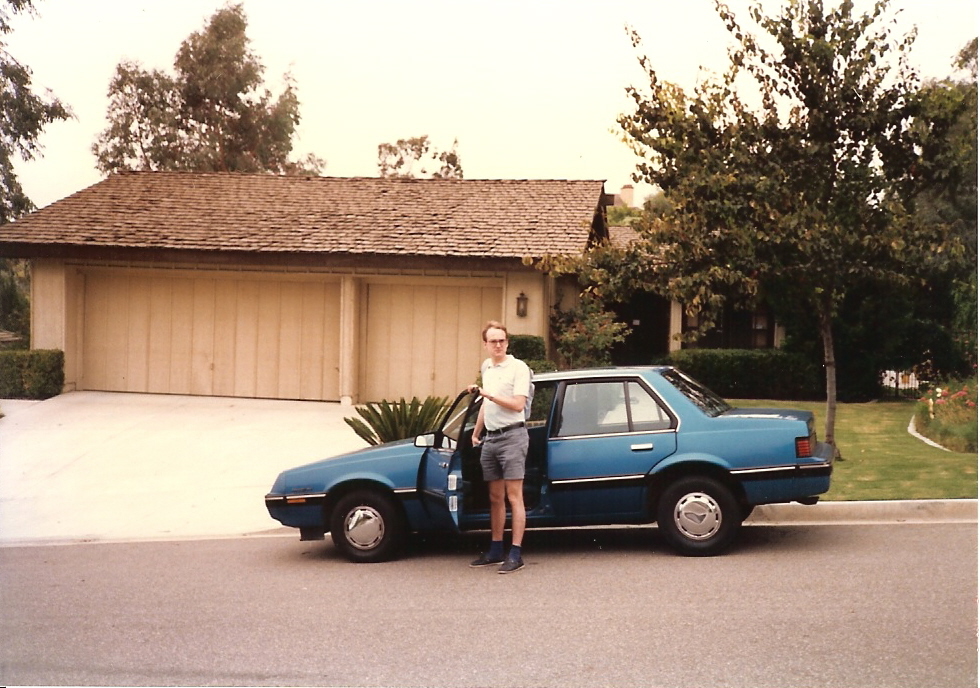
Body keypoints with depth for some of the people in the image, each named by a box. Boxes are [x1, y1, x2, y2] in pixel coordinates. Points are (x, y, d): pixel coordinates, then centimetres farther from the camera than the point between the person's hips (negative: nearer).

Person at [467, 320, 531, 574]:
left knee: (514, 497, -8)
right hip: (490, 438, 7)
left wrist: (489, 394, -20)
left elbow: (518, 404, -15)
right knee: (495, 498, 12)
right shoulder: (486, 367, 15)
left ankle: (515, 554, -10)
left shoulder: (518, 367, -7)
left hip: (511, 436, -7)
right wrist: (476, 432, 27)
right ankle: (495, 550, 19)